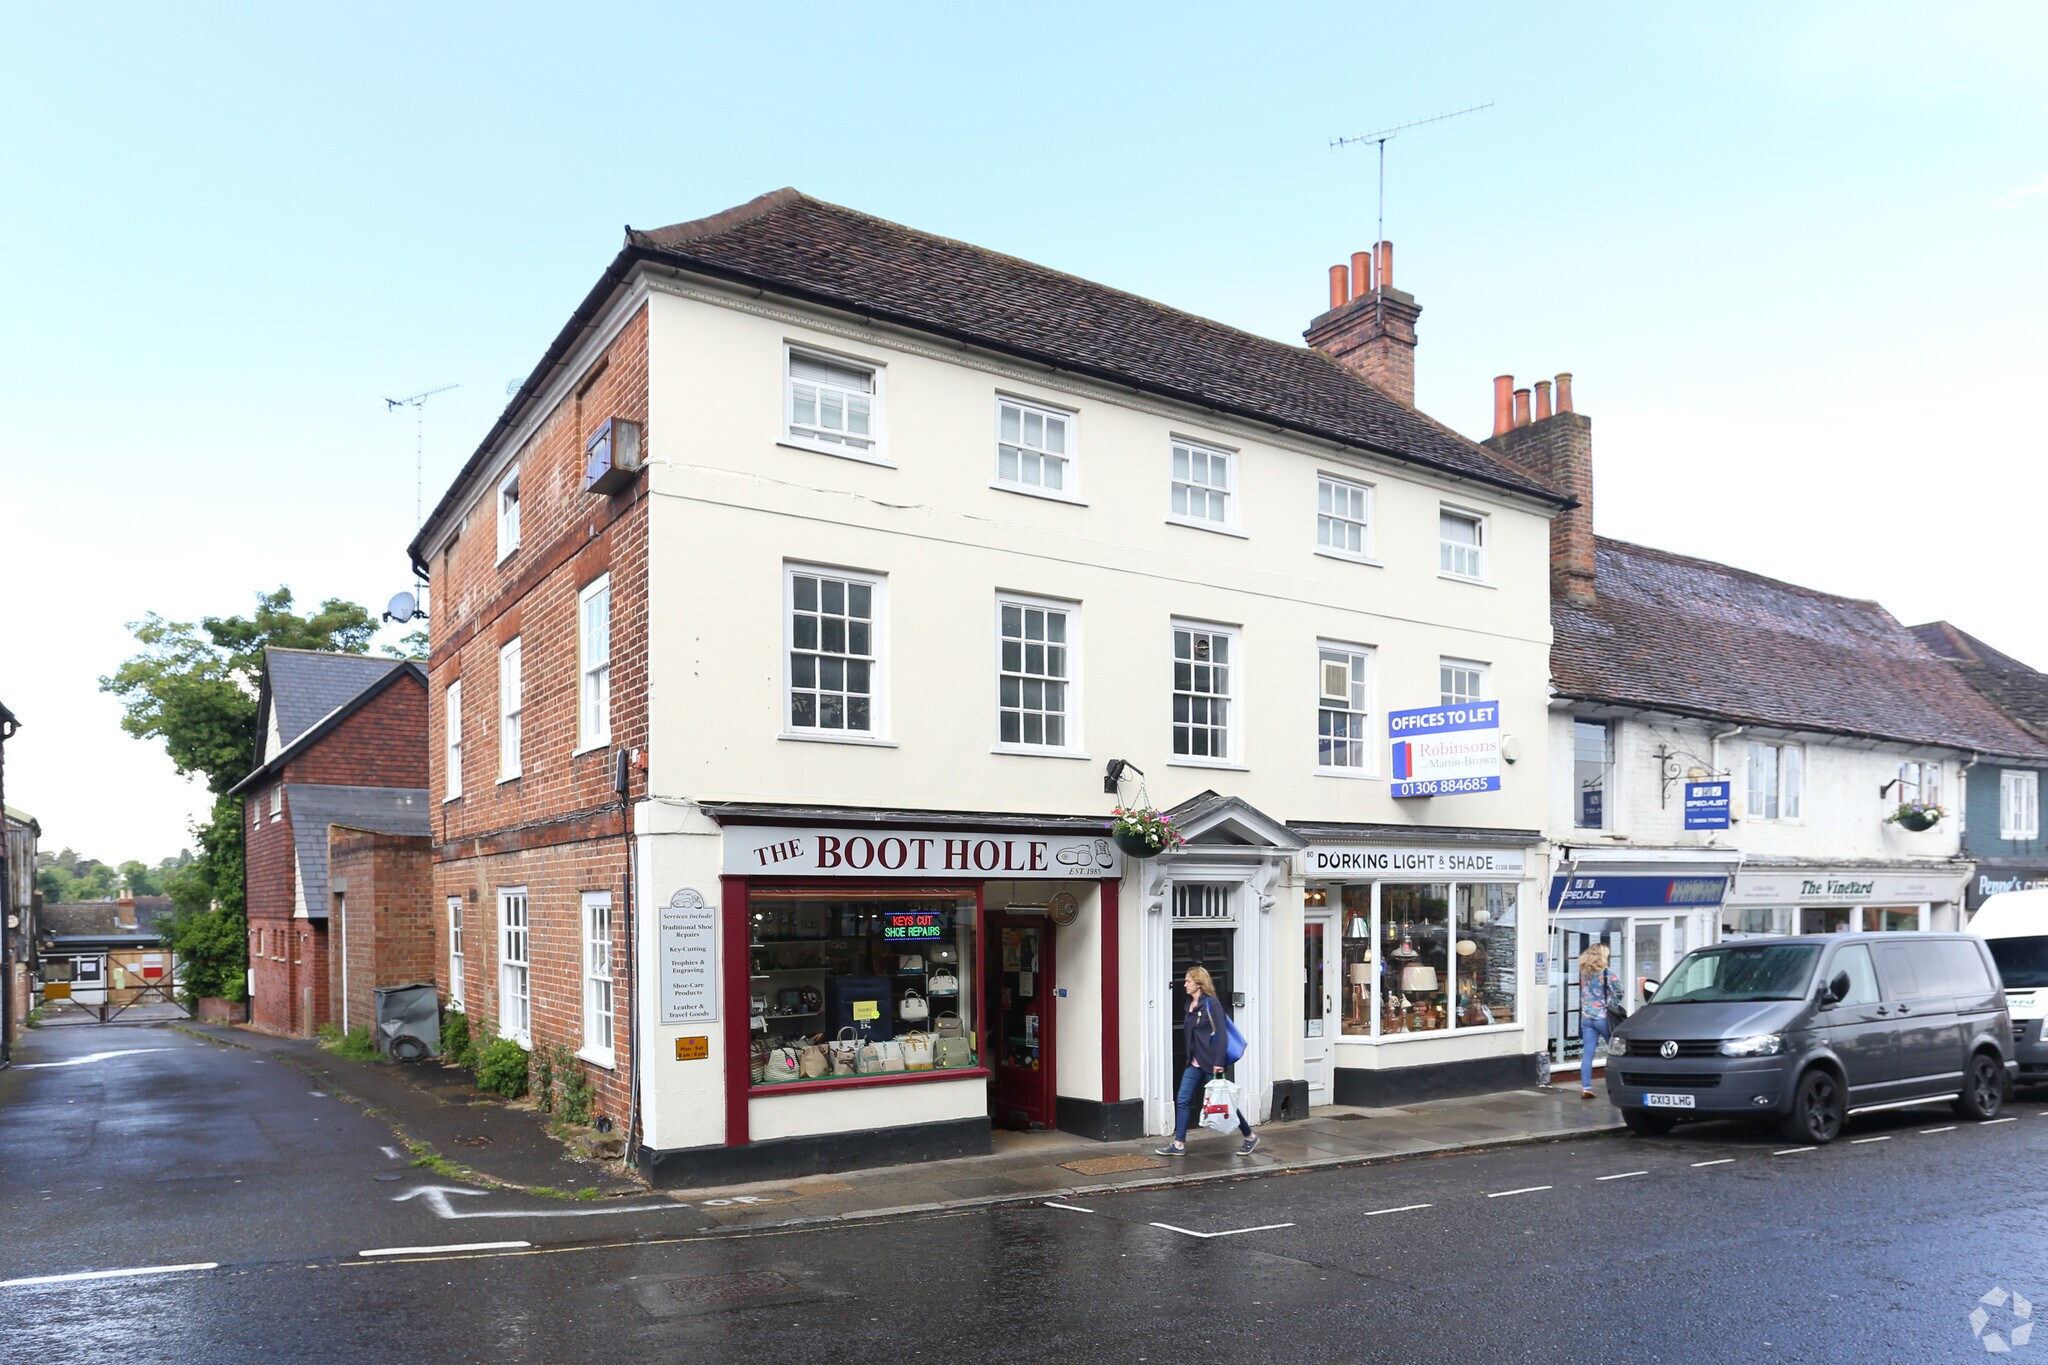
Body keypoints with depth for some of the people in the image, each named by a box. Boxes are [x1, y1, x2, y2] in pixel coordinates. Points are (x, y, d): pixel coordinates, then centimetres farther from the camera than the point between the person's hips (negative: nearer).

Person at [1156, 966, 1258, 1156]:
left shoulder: (1211, 1003, -14)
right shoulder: (1190, 1004, 10)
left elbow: (1221, 1033, -17)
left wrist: (1219, 1062, -21)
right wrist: (1190, 1057, 13)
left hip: (1211, 1062, -8)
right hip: (1194, 1063, 8)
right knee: (1183, 1100, 2)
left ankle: (1250, 1137, 21)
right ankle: (1179, 1144, 7)